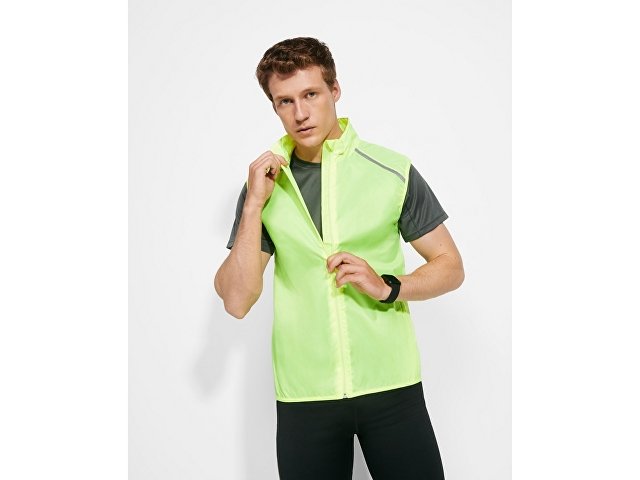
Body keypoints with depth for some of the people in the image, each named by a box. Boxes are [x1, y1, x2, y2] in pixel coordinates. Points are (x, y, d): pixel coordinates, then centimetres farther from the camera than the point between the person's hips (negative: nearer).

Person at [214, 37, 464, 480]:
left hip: (390, 382, -1)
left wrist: (387, 287, -14)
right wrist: (254, 206, -12)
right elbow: (237, 301, -3)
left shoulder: (392, 172, -3)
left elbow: (450, 267, 4)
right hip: (304, 392, 1)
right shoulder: (265, 183, 3)